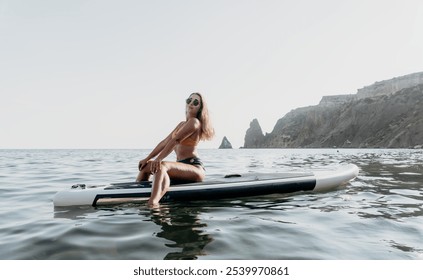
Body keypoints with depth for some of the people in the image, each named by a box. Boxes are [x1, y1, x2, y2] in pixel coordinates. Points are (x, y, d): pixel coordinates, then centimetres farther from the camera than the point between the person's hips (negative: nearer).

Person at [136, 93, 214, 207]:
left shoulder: (194, 122, -7)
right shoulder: (182, 124, 20)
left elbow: (174, 141, -17)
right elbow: (165, 142, 14)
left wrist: (158, 160, -23)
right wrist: (147, 159, 8)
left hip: (194, 168, -9)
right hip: (182, 166, 9)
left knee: (161, 166, -35)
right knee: (145, 166, 9)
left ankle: (152, 204, -56)